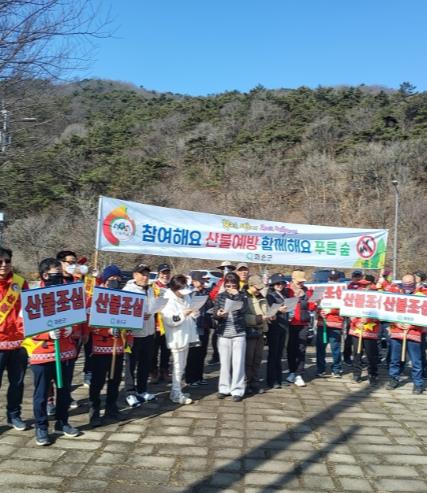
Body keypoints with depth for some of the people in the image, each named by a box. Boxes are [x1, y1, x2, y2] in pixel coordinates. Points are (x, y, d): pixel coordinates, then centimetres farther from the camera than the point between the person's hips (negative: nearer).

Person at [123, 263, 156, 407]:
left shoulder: (150, 289, 12)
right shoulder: (128, 289, -11)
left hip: (148, 333, 7)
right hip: (134, 333, -7)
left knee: (145, 364, 14)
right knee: (131, 364, 3)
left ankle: (141, 390, 26)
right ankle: (130, 393, 11)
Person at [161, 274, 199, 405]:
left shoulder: (186, 296, 8)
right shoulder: (168, 301, -15)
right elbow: (169, 320, -22)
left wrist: (193, 314, -1)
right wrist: (183, 314, -29)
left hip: (186, 336, 8)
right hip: (177, 338, -8)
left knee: (182, 366, 16)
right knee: (178, 366, -2)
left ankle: (178, 390, 28)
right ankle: (176, 394, 7)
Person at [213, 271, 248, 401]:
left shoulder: (242, 296, 3)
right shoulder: (220, 296, 6)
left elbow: (244, 309, -16)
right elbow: (214, 314, 2)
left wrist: (237, 295, -16)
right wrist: (218, 314, -20)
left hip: (239, 333, -1)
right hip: (223, 334, 2)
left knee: (238, 362, -2)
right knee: (224, 362, 7)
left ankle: (237, 390, 5)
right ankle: (224, 388, 18)